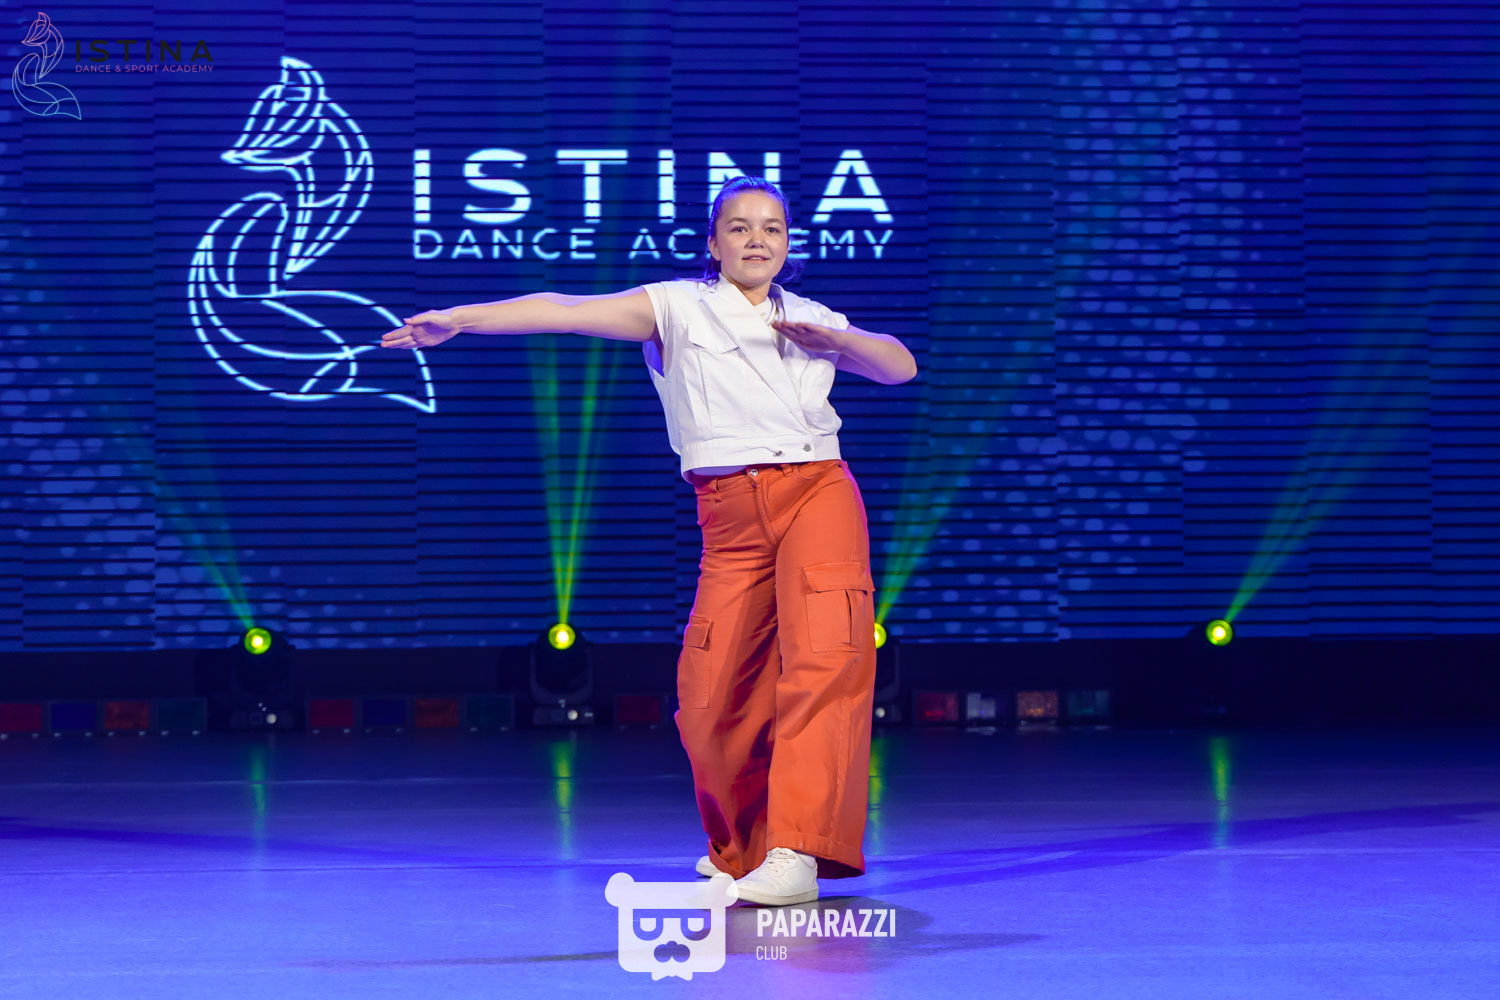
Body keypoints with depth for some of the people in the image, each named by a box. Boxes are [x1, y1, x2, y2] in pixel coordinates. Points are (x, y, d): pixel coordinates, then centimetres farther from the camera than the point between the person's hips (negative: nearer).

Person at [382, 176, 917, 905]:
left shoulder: (811, 319, 19)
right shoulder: (678, 306, 10)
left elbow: (901, 366, 20)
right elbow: (565, 312, 1)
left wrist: (835, 340, 2)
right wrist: (456, 320, -8)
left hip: (817, 491, 0)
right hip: (730, 514, 0)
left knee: (822, 657, -21)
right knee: (709, 701, -5)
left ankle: (796, 856, -27)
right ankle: (743, 846, 22)